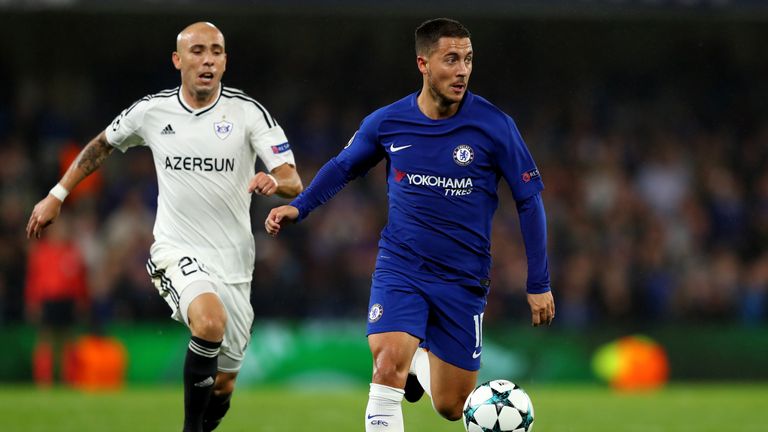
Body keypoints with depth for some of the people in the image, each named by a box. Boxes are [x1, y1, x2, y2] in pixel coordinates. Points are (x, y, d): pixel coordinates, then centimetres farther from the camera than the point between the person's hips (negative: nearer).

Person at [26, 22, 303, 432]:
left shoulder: (248, 112, -5)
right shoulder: (151, 111, -1)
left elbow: (293, 182, -11)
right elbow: (101, 146, 18)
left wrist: (275, 182, -34)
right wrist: (56, 196, 18)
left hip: (233, 260, 2)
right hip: (177, 253, -2)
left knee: (223, 386, 7)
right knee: (210, 320, -34)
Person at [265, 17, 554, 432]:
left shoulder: (493, 125, -10)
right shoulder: (386, 123, -5)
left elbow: (529, 200, -2)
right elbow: (343, 166, 15)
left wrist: (538, 284, -2)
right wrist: (299, 206, 1)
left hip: (464, 280, 0)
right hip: (400, 268, 0)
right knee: (388, 366, -26)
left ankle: (420, 360, 41)